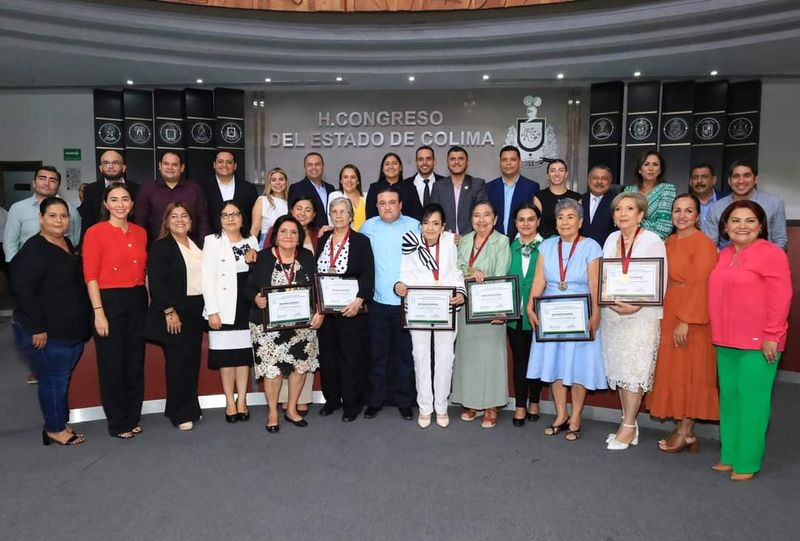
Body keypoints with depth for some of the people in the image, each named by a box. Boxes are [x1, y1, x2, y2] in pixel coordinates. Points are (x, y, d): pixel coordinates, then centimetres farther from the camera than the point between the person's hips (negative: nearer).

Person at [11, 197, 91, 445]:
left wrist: (82, 324, 18)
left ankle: (59, 423, 26)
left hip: (73, 329, 8)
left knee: (63, 377, 14)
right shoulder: (33, 250, -13)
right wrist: (37, 328, -20)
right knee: (54, 378, 0)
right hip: (48, 332, -8)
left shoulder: (68, 244, 12)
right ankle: (55, 429, 15)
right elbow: (24, 291, -18)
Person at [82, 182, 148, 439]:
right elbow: (90, 275, -9)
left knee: (136, 362, 13)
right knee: (112, 364, 6)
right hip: (110, 301, -5)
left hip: (138, 301, 5)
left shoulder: (140, 232, 8)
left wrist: (149, 301, 6)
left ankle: (133, 417, 27)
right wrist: (98, 312, -14)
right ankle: (118, 422, 20)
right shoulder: (95, 232, -7)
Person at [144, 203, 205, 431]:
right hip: (174, 313, -6)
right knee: (178, 362, 0)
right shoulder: (160, 246, -7)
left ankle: (191, 407, 24)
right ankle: (179, 413, 12)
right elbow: (156, 282, -14)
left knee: (193, 360, 11)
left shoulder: (197, 245, 13)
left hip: (196, 312, 6)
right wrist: (169, 312, -18)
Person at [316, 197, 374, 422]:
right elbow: (314, 273, 11)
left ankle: (352, 403, 15)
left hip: (351, 309, -4)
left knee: (352, 356, 2)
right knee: (327, 354, 11)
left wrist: (359, 300, -22)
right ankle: (332, 398, 25)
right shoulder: (322, 240, 10)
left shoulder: (361, 241, -3)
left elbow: (368, 275, -10)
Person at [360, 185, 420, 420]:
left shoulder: (414, 226, 2)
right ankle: (375, 401, 21)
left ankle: (405, 402, 20)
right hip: (378, 301, 1)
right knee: (377, 354, 9)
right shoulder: (368, 227, 5)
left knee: (405, 354, 8)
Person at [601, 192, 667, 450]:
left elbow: (660, 283, -9)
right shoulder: (611, 239, 10)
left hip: (641, 315, -5)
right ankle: (629, 423, 19)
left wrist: (635, 306, -20)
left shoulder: (653, 241, -5)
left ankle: (628, 428, 6)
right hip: (612, 313, 5)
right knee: (619, 369, 8)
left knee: (634, 371, -3)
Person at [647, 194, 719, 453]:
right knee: (673, 371, 11)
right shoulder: (669, 242, 12)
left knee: (688, 372, 0)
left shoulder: (703, 243, -11)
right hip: (668, 315, 8)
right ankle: (683, 429, 22)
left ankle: (686, 432, 12)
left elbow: (701, 286, -17)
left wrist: (686, 321, -21)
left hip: (691, 318, -8)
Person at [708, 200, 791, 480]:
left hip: (757, 343, -7)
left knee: (751, 401, -1)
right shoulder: (725, 254, 13)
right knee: (729, 400, 11)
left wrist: (771, 336, -16)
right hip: (725, 342, 7)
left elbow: (780, 298, -13)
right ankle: (729, 457, 22)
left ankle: (747, 463, 10)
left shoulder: (771, 253, -8)